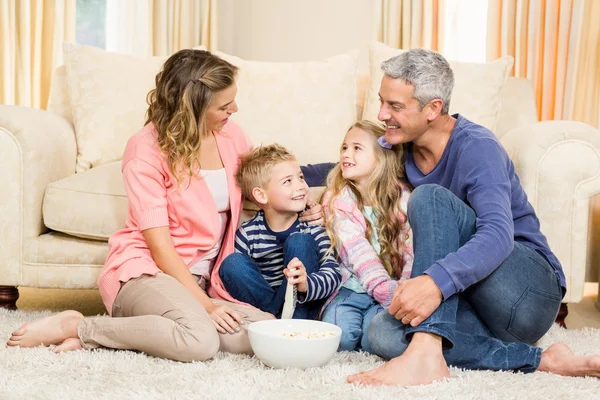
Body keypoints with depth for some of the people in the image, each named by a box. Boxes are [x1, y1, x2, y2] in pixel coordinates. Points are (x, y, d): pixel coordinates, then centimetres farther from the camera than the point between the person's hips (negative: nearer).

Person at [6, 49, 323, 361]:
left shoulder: (230, 135, 4)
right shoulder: (146, 150, -12)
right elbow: (159, 245, -15)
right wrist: (204, 303, -22)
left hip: (200, 279, 7)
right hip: (145, 270, -7)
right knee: (201, 340, -36)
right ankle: (79, 327, -15)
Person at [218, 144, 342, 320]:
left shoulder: (311, 227, -8)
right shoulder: (248, 233, -6)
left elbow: (333, 272, -20)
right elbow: (235, 276, 0)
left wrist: (307, 284, -43)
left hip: (304, 304, -1)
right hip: (263, 303, 1)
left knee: (299, 242, -22)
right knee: (231, 263, -22)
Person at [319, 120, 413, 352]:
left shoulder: (402, 198, 0)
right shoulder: (338, 200, -1)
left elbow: (413, 252, -8)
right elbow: (358, 254, -14)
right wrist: (391, 292, -29)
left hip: (393, 290, -1)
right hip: (351, 288, 1)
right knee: (338, 335, -27)